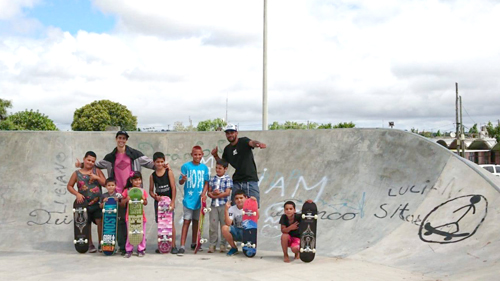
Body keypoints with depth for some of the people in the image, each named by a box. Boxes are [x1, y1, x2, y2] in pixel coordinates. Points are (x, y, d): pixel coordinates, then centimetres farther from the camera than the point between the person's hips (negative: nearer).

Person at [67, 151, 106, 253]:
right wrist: (77, 194, -7)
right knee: (86, 224, 5)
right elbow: (69, 186, 8)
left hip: (97, 202, 0)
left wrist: (97, 177, -14)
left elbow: (105, 183, 2)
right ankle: (90, 245, 16)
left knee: (100, 222, -6)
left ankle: (101, 244, 5)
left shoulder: (97, 171, 6)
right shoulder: (77, 173, 5)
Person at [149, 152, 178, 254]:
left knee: (171, 223, -5)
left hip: (168, 200, -3)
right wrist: (155, 196, -12)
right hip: (158, 201, 3)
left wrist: (172, 202, -12)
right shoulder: (152, 176, 5)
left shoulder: (169, 172, -3)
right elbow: (151, 190, 10)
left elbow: (173, 188, -6)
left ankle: (173, 246, 0)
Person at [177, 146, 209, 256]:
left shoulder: (204, 167, 4)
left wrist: (204, 193, -10)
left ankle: (194, 243, 27)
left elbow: (206, 183, 6)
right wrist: (183, 179, -27)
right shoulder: (186, 166, -4)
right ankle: (182, 246, -8)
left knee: (196, 221, 13)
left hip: (199, 199, 3)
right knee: (187, 221, -7)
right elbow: (180, 182, -4)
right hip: (188, 198, -3)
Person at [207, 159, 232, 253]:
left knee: (224, 225, 2)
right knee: (213, 225, 1)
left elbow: (227, 193, -9)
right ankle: (212, 244, 7)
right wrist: (213, 193, -14)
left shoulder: (228, 179, -2)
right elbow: (209, 192, 8)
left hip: (224, 205, -3)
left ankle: (223, 245, 11)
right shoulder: (212, 179, 11)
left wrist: (216, 195, -9)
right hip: (214, 205, 3)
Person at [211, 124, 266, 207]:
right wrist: (215, 156, 5)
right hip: (236, 182, 5)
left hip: (251, 180, -5)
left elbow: (252, 142, -25)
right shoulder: (227, 149, 13)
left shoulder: (243, 141, -2)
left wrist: (258, 143, -48)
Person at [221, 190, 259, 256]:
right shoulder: (232, 209, -5)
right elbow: (228, 224, -19)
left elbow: (256, 218, -25)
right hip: (236, 233, 2)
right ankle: (234, 248, -4)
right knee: (224, 228, -26)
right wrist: (226, 210, -26)